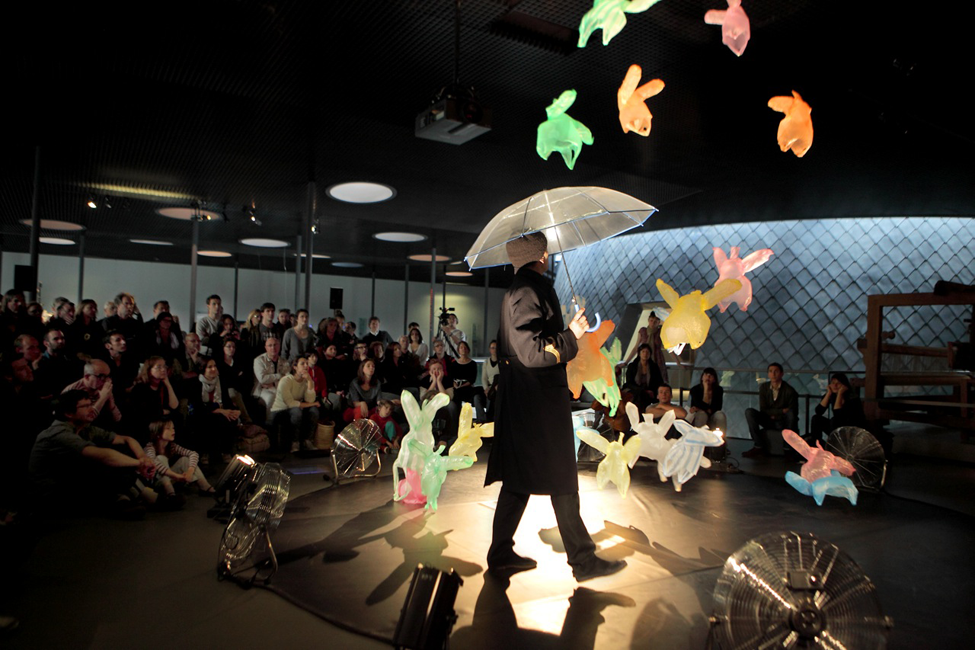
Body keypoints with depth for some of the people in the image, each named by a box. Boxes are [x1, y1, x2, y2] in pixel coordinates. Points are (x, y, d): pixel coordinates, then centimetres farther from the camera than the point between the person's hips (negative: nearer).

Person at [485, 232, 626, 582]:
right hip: (540, 399, -10)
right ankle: (583, 560, 10)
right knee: (562, 481, -1)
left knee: (519, 478, 14)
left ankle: (501, 553, 22)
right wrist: (571, 335, -17)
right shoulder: (529, 291, -16)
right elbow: (531, 351, -24)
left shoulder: (515, 291, 16)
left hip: (521, 400, 10)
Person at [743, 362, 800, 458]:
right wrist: (781, 411, -16)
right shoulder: (764, 388, 0)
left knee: (790, 413, -37)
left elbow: (794, 412, -6)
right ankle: (759, 446, -22)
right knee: (749, 412, -21)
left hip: (784, 423, -3)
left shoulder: (789, 390, -9)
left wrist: (775, 415, -11)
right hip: (769, 421, 3)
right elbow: (763, 410, -5)